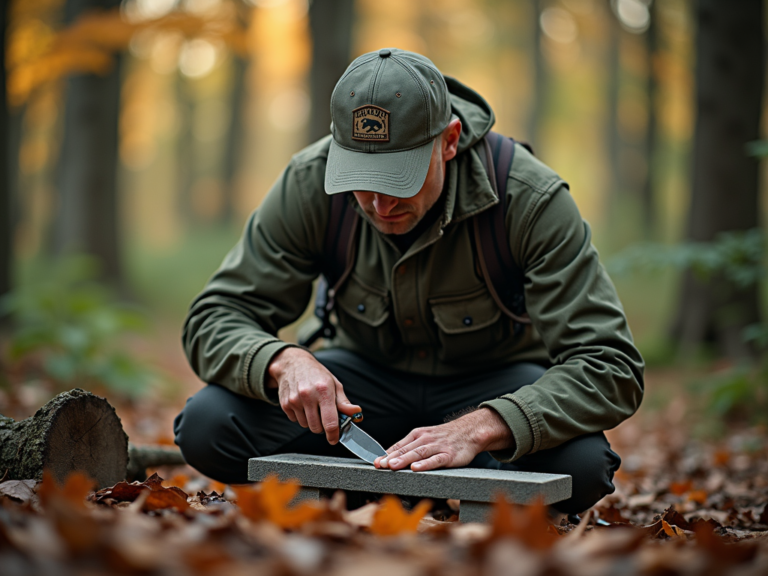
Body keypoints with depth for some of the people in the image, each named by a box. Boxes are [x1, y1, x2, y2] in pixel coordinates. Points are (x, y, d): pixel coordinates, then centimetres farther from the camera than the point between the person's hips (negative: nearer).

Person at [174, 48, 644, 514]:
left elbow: (611, 367, -30)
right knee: (206, 426, -22)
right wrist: (284, 361, -37)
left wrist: (479, 428, -45)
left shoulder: (533, 200, -27)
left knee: (580, 464, -35)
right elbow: (216, 319, -14)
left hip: (495, 386, -2)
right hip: (369, 376, 2)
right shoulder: (309, 184, -19)